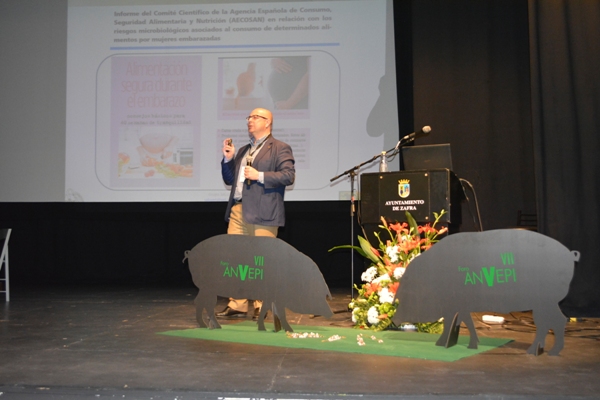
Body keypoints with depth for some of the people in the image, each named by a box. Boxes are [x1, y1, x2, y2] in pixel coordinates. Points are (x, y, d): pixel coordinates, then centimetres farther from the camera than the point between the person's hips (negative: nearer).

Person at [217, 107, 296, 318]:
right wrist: (228, 159, 9)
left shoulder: (280, 148, 2)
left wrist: (259, 176, -15)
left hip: (262, 213, -7)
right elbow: (229, 180, 25)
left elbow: (289, 175, -11)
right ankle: (238, 305, 12)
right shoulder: (243, 151, 23)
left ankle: (262, 306, 9)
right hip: (237, 211, 7)